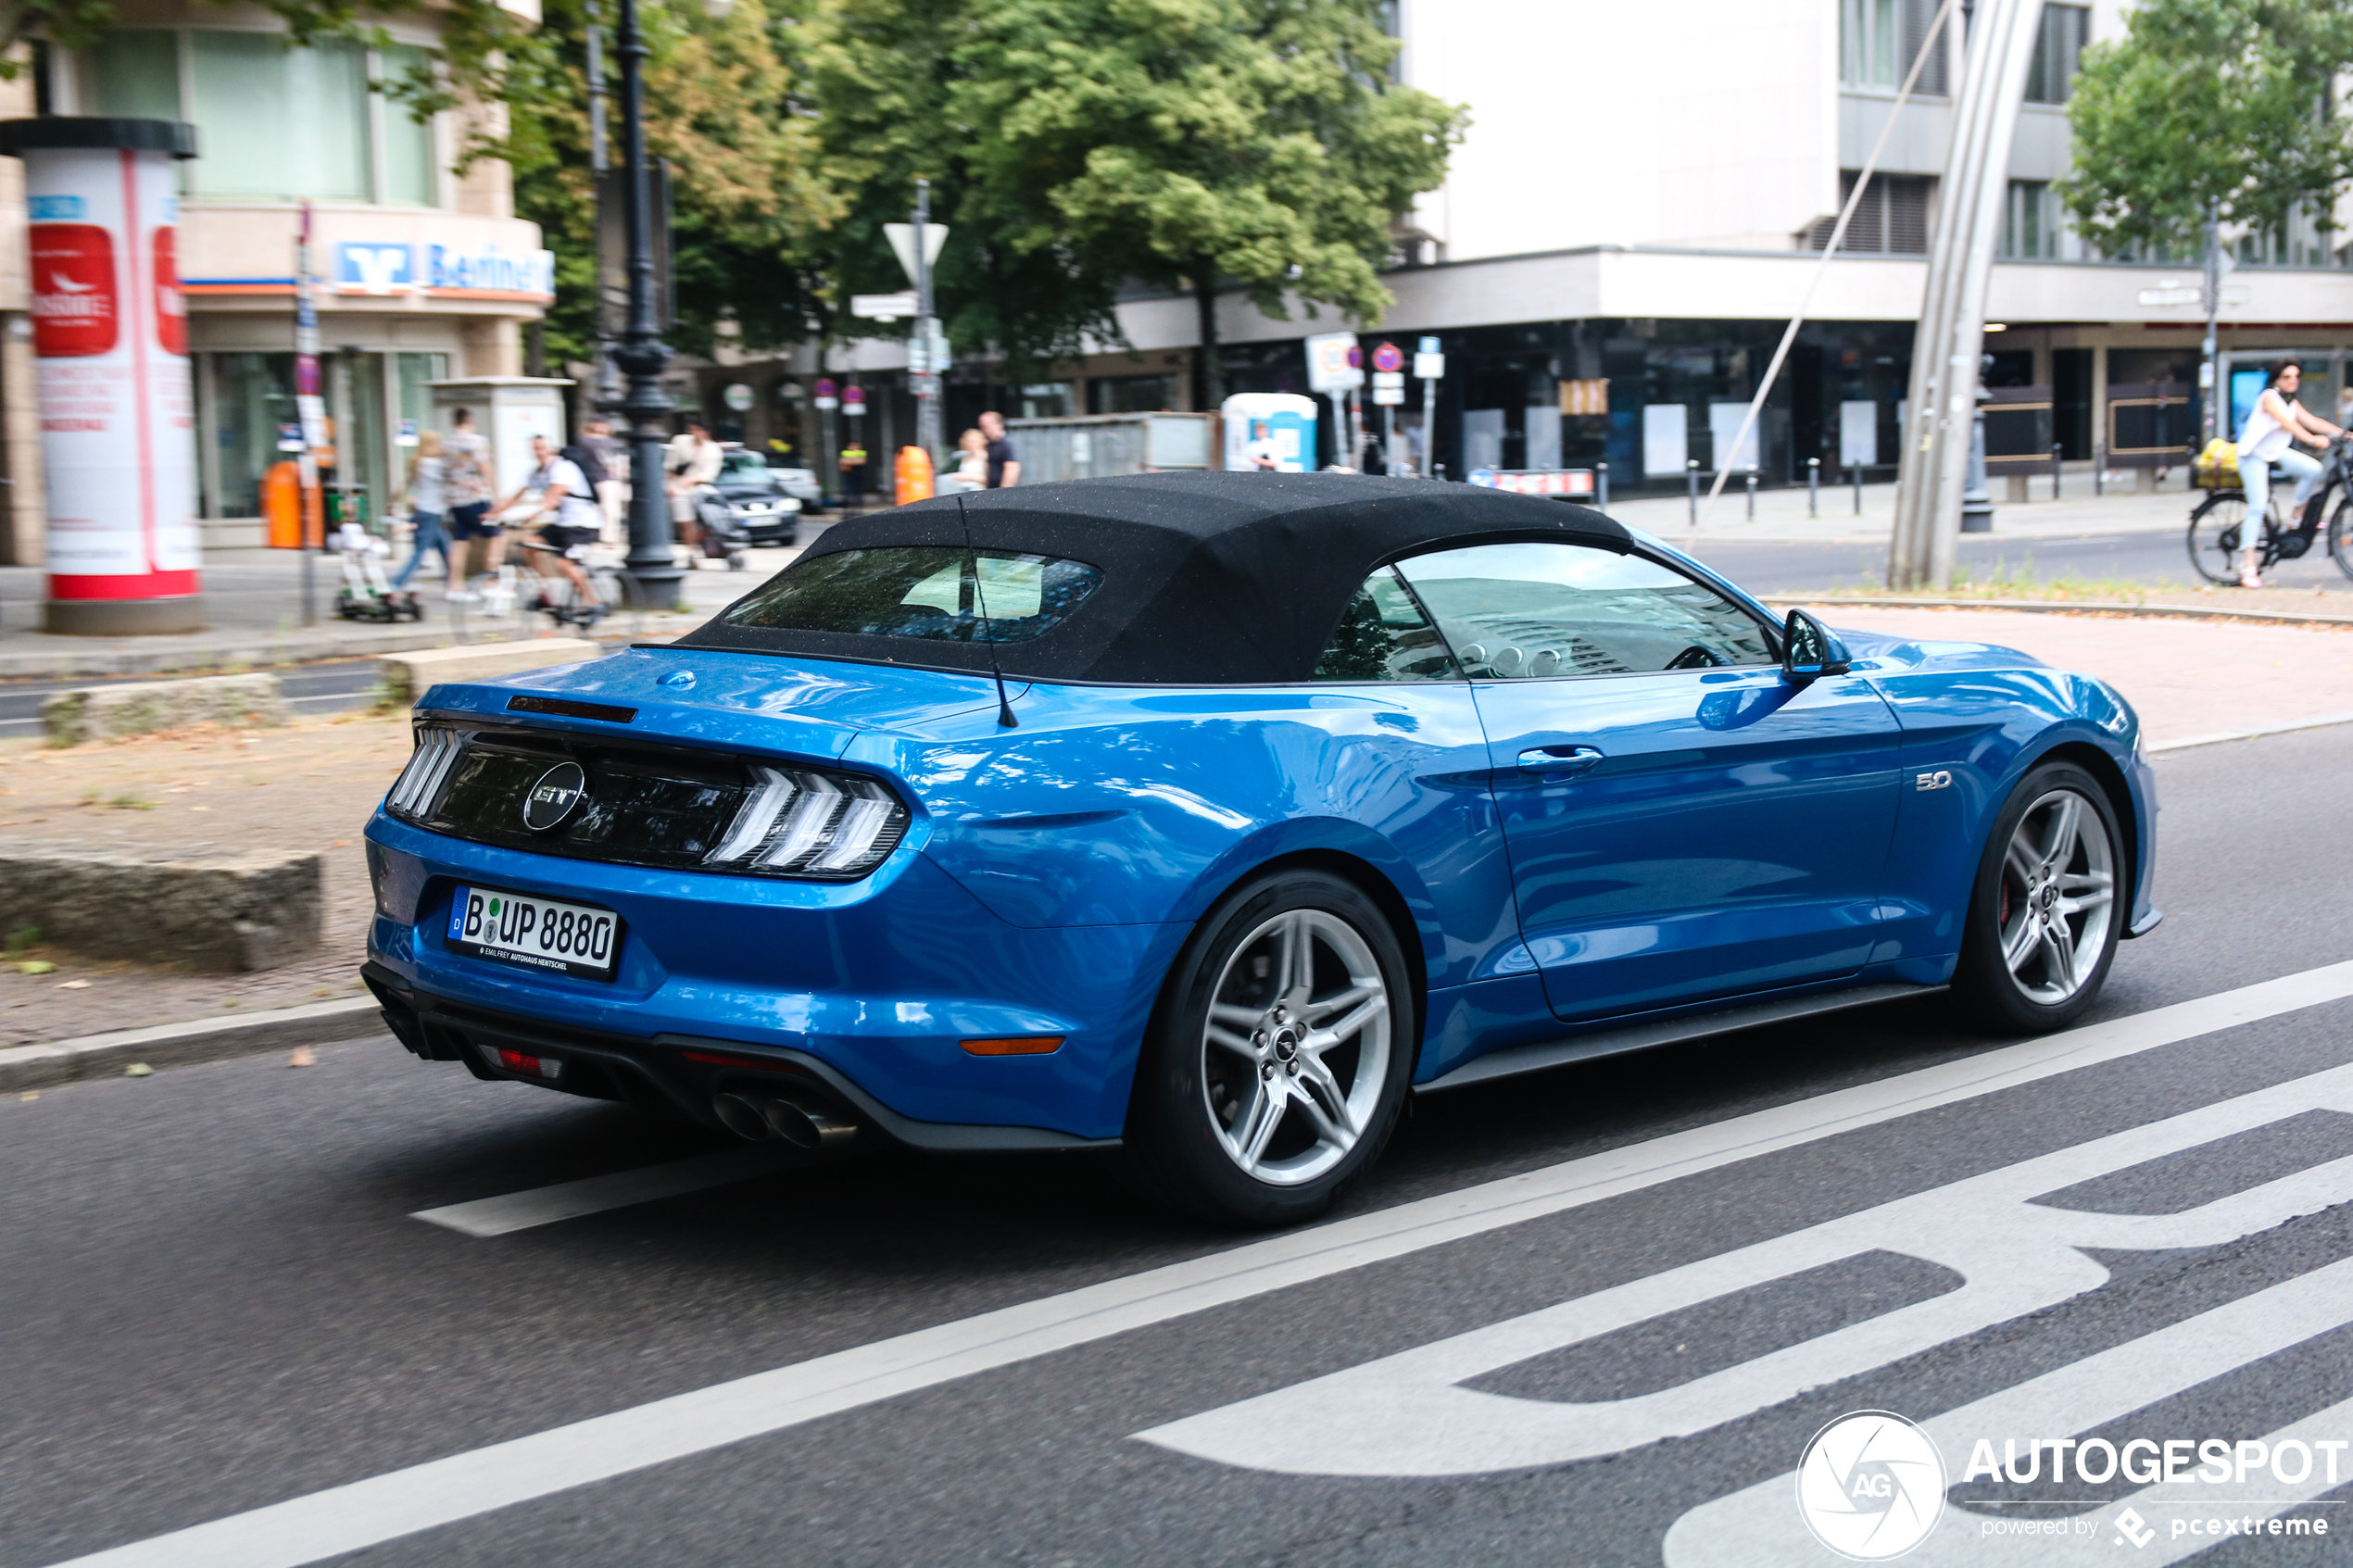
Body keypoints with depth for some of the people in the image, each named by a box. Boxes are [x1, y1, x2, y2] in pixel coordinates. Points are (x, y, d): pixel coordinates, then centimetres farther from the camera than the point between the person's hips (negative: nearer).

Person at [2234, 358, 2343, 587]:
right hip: (2254, 455, -7)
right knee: (2258, 506, -15)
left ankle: (2296, 517, 3)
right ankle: (2248, 566, -13)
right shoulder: (2270, 397, -15)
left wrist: (2343, 433, -10)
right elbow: (2286, 422, -29)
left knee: (2313, 468, -18)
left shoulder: (2292, 403, 9)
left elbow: (2312, 421, 0)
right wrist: (2311, 439, -40)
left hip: (2277, 452, 7)